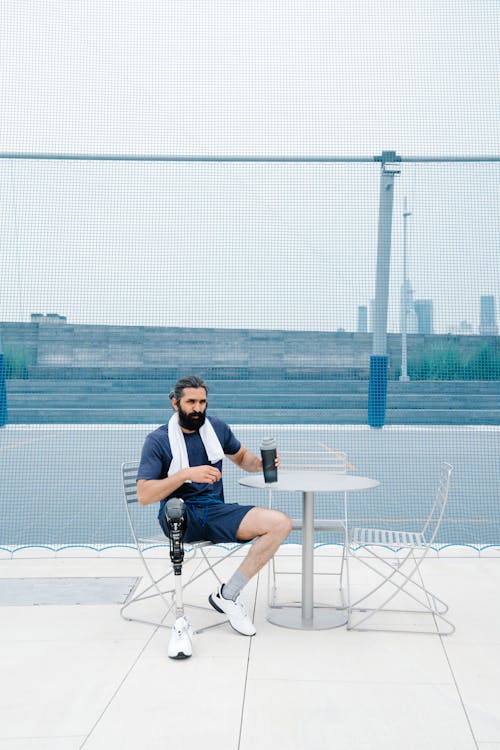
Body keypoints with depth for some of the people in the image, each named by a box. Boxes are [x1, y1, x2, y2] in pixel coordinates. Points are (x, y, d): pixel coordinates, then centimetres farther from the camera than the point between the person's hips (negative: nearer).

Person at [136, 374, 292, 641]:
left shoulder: (217, 427, 9)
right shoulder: (158, 440, -3)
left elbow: (241, 457, 25)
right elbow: (144, 495, -12)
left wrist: (260, 463, 2)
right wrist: (187, 473, -25)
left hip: (216, 513, 5)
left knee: (281, 523, -17)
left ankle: (227, 595, -8)